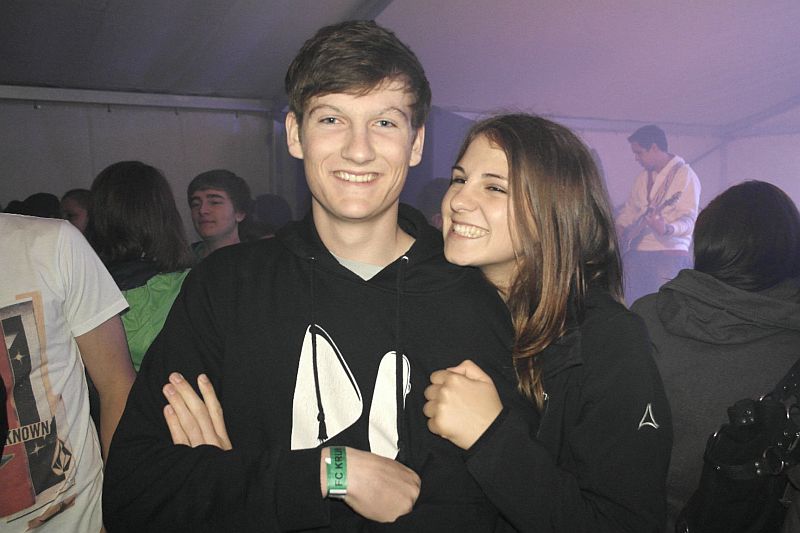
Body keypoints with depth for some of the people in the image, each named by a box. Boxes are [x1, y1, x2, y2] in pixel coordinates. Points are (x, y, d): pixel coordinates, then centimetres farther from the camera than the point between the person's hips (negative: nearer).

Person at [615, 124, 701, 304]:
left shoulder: (684, 175, -5)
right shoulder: (643, 177, 16)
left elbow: (689, 219, -14)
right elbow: (629, 209, 27)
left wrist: (667, 229, -34)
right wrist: (620, 228, 8)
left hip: (669, 252, -6)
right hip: (636, 253, 6)